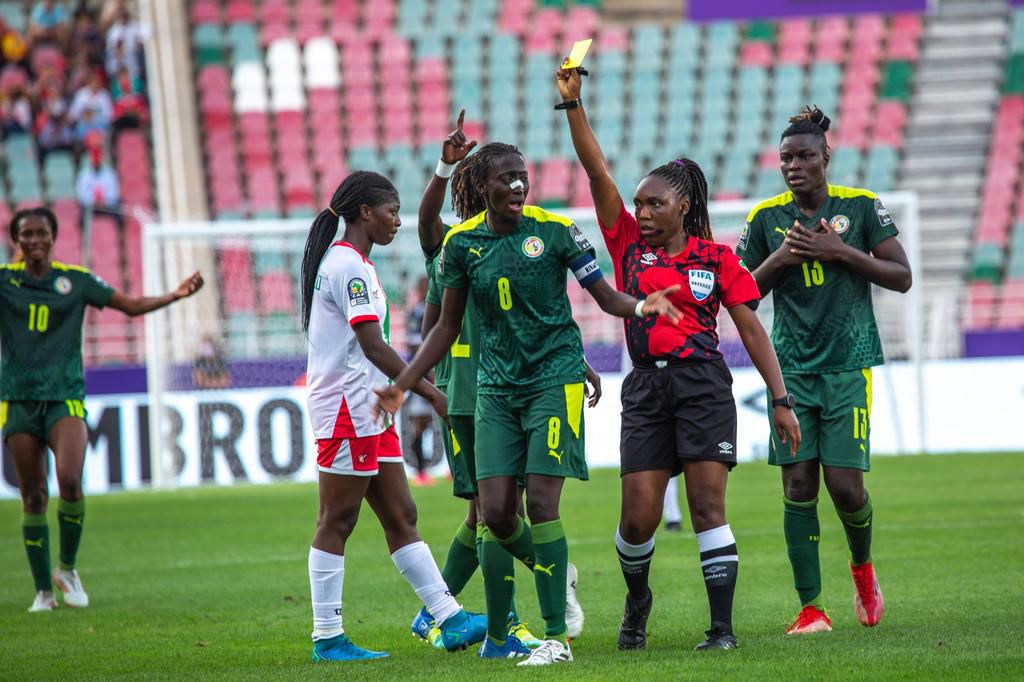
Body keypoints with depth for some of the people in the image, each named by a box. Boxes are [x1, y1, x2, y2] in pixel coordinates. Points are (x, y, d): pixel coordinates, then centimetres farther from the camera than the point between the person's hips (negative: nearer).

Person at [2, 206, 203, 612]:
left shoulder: (75, 279, 6)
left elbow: (130, 305, 9)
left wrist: (175, 296, -4)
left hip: (64, 397, 0)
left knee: (70, 482, -21)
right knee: (33, 499, 1)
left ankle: (67, 569, 0)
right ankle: (43, 590, 12)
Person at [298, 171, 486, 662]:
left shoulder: (347, 263, 17)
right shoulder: (349, 267, -14)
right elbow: (373, 347, -20)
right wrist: (431, 394, -19)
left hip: (368, 411, 10)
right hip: (348, 407, -10)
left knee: (400, 518, 7)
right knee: (337, 522, -5)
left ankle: (449, 620, 7)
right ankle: (327, 637, -1)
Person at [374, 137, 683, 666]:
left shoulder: (554, 230, -7)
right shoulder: (462, 242, 1)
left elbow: (605, 296, -3)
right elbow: (448, 327, 11)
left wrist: (641, 306, -25)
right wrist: (403, 383, 6)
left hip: (555, 378, -4)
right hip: (495, 385, 4)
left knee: (541, 503, -12)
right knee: (496, 513, -4)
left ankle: (556, 638, -6)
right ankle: (556, 575, 26)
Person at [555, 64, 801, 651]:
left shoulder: (717, 259, 4)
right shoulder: (629, 243, 9)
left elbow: (752, 328, 5)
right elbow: (596, 170, 2)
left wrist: (781, 400, 0)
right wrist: (572, 103, -6)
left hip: (703, 383, -2)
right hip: (647, 387, 2)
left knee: (708, 505, -8)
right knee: (639, 517, -2)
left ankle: (723, 626, -5)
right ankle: (637, 601, 27)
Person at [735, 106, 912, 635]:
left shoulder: (861, 207, 0)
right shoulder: (766, 219, 4)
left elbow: (901, 277, -1)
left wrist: (841, 251, -12)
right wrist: (779, 259, -7)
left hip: (848, 364, -2)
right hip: (791, 368, 2)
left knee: (845, 484, -8)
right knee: (798, 485, -5)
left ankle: (862, 565, 24)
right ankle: (810, 608, 1)